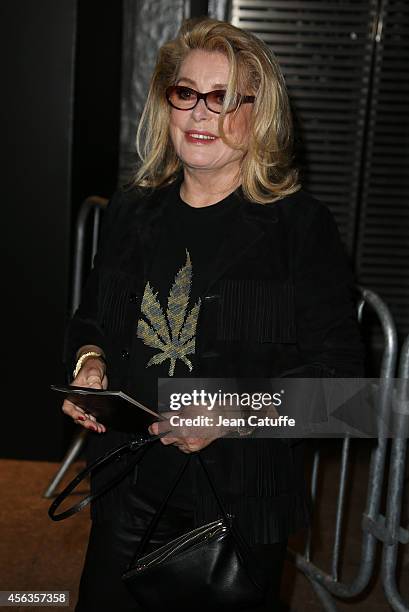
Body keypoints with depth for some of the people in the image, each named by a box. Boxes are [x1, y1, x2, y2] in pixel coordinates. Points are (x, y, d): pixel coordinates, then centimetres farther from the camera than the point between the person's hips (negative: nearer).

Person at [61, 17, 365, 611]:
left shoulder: (301, 223, -10)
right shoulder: (131, 212, 6)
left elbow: (335, 367, -12)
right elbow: (89, 318, 17)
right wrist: (88, 364, -5)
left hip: (244, 501, -4)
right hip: (128, 490, 4)